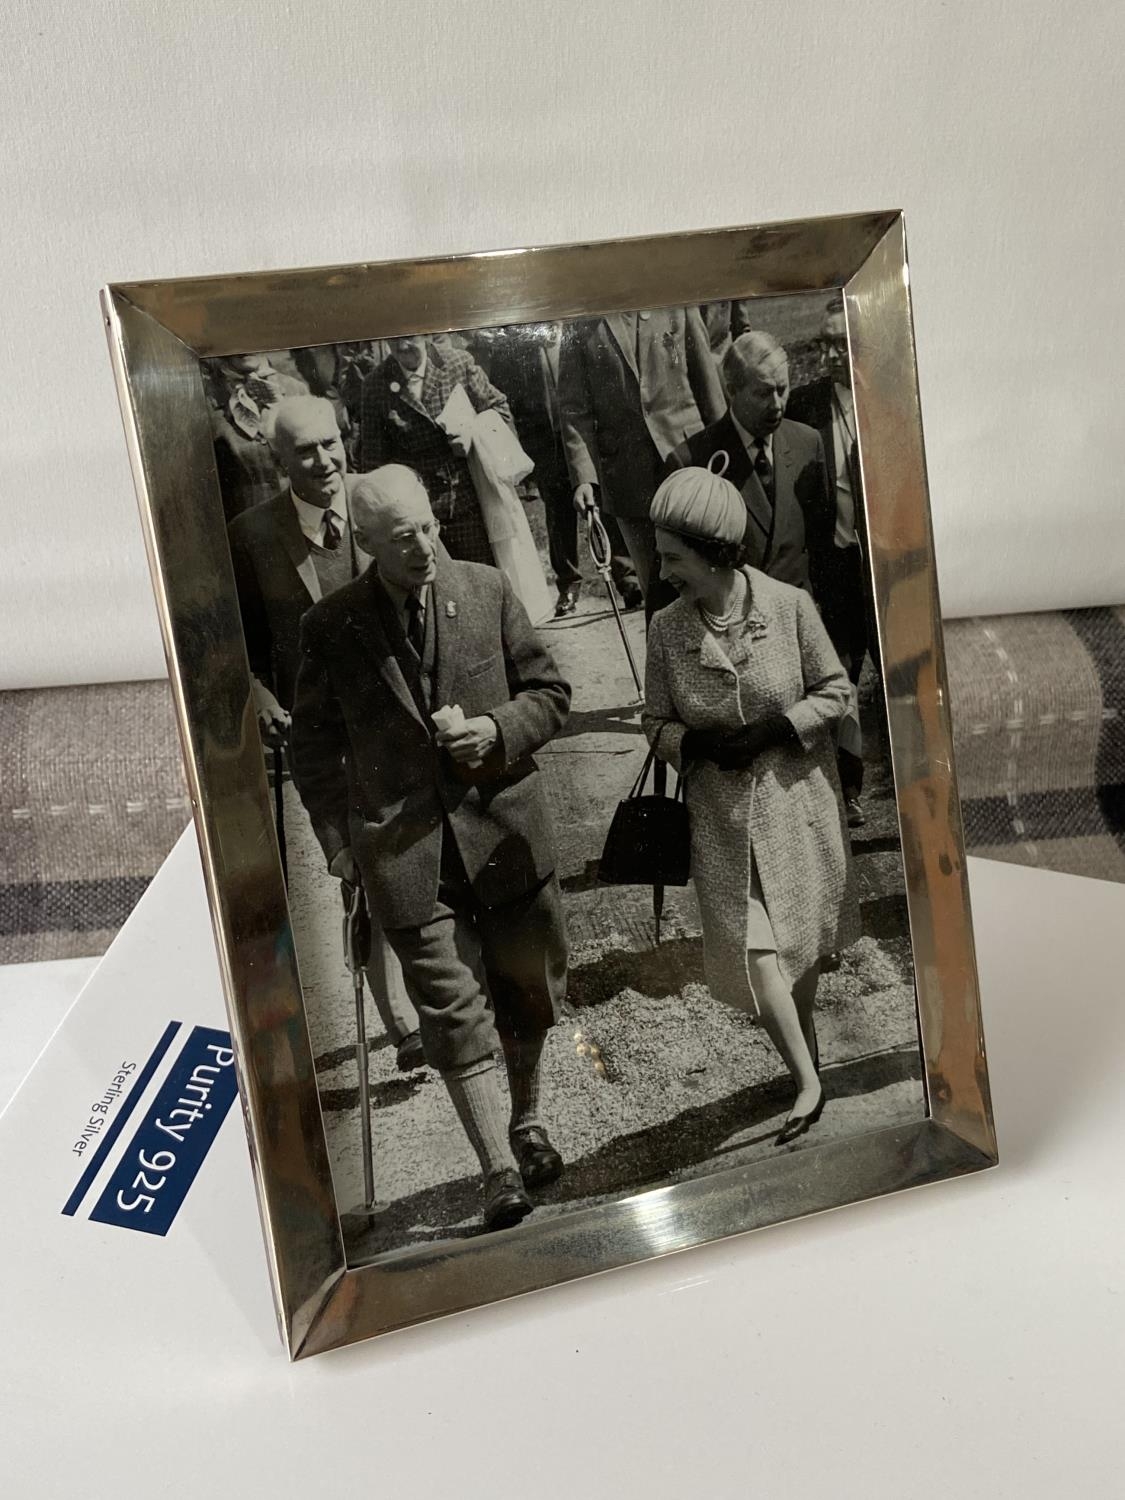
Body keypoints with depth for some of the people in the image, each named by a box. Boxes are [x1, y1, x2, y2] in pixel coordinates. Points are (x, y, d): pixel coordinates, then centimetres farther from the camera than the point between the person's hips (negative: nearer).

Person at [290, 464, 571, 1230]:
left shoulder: (488, 592, 0)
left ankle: (527, 1120, 41)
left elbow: (550, 692, 7)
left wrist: (499, 730, -13)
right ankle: (500, 1169, 8)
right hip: (404, 845, -2)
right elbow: (316, 744, 5)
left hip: (504, 827, 2)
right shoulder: (332, 627, -3)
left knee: (527, 985, 16)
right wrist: (339, 842, -1)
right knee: (453, 1009, -4)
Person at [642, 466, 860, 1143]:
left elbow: (835, 688, -4)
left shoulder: (790, 605, -13)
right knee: (749, 941, -6)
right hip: (724, 812, 1)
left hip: (797, 792, 0)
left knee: (804, 931, 15)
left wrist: (772, 730, -18)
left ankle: (807, 1044, 40)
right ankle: (809, 1081, 8)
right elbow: (656, 720, 2)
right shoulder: (667, 630, -8)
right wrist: (697, 744, -19)